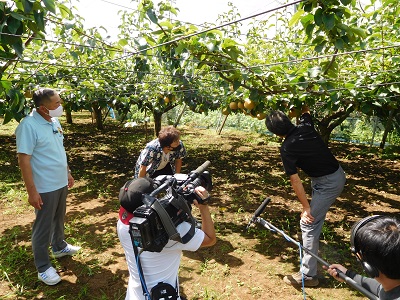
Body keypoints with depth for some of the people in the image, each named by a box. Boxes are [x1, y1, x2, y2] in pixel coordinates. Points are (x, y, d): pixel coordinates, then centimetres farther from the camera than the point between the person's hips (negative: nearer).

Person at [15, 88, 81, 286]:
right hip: (45, 187, -7)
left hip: (61, 182, 7)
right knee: (43, 226, 8)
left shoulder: (54, 121, 3)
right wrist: (32, 191, -21)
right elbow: (24, 160, -21)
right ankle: (43, 268, 24)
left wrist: (67, 172, 17)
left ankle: (59, 247, 47)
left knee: (58, 219, 25)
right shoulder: (29, 125, -22)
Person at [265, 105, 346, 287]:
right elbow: (305, 111, 21)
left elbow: (295, 181, -18)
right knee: (316, 217, 25)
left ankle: (308, 275, 2)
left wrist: (306, 207, -12)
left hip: (328, 183, -9)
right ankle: (313, 248, 47)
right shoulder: (305, 126, -4)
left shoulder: (287, 149, -21)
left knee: (308, 223, -5)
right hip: (337, 173, 9)